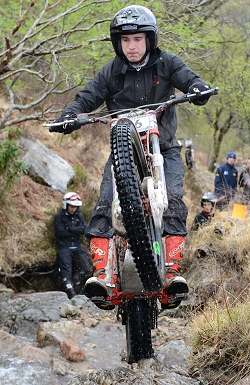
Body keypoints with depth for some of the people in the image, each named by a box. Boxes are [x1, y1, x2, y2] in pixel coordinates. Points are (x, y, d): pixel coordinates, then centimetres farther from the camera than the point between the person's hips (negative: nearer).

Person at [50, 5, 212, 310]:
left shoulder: (166, 63, 2)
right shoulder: (112, 72, 3)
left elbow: (187, 78, -9)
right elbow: (88, 96, -3)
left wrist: (198, 89, -34)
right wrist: (69, 115, -23)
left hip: (163, 147, 0)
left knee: (173, 200, -23)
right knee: (104, 206, -19)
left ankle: (173, 269, -26)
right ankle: (101, 273, -25)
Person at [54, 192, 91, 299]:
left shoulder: (79, 215, 11)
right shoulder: (59, 216, -4)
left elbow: (84, 229, -3)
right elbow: (61, 232, -15)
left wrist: (69, 228, -14)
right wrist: (76, 231, -8)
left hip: (76, 246, 5)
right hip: (64, 247, -5)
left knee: (86, 267, -6)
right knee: (66, 270, -13)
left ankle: (74, 283, 10)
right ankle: (71, 293, -17)